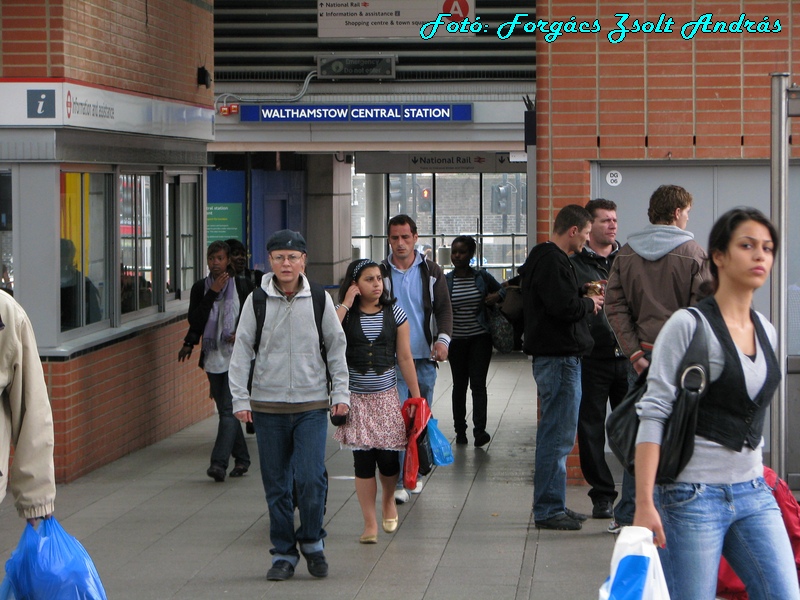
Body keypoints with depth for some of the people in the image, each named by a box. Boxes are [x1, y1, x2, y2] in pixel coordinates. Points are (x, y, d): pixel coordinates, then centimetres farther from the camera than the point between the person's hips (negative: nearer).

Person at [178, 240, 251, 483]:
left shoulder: (241, 288, 1)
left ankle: (219, 462, -20)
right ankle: (241, 458, 22)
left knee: (229, 409, -13)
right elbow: (195, 320, -7)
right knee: (225, 409, 9)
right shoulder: (200, 288, 5)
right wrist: (213, 292, -13)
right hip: (212, 356, 3)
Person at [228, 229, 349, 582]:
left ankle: (312, 542, 13)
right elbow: (242, 351, 3)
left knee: (310, 479, -10)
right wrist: (240, 399, -3)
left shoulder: (319, 300, 2)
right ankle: (283, 554, 16)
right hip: (267, 406, 1)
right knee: (276, 485, 4)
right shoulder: (257, 301, 0)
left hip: (312, 405, -1)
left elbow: (336, 348, 10)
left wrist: (340, 393, 5)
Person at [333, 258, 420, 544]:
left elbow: (405, 358, 5)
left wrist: (417, 397, 5)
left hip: (386, 395, 1)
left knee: (388, 457, 0)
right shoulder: (345, 314, 0)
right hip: (355, 398, -1)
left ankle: (388, 499, 32)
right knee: (363, 460, -2)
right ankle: (370, 523, 6)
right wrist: (345, 305, -15)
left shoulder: (395, 314, 3)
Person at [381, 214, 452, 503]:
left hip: (424, 356, 3)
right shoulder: (380, 273, 1)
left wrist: (443, 338, -12)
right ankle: (397, 482, -9)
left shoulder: (431, 271, 7)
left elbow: (444, 308, 5)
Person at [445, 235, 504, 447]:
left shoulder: (482, 277, 2)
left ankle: (480, 430, -13)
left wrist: (497, 296, -6)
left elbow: (503, 290, 16)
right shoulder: (445, 281, 2)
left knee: (478, 383, -9)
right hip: (456, 340, 1)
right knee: (459, 384, 9)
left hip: (480, 338, -1)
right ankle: (460, 430, 18)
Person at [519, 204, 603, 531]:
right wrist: (589, 304, -7)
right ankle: (549, 510, -3)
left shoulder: (549, 258, 18)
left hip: (558, 356, 11)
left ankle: (551, 506, 22)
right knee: (557, 435, -7)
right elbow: (564, 307, -25)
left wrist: (584, 299, 8)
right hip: (559, 357, -11)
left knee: (555, 434, 15)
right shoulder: (550, 261, -16)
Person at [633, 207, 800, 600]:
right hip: (694, 495, -6)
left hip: (754, 494, 7)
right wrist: (644, 504, -20)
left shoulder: (766, 332, 11)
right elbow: (653, 415, -14)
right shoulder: (688, 325, -10)